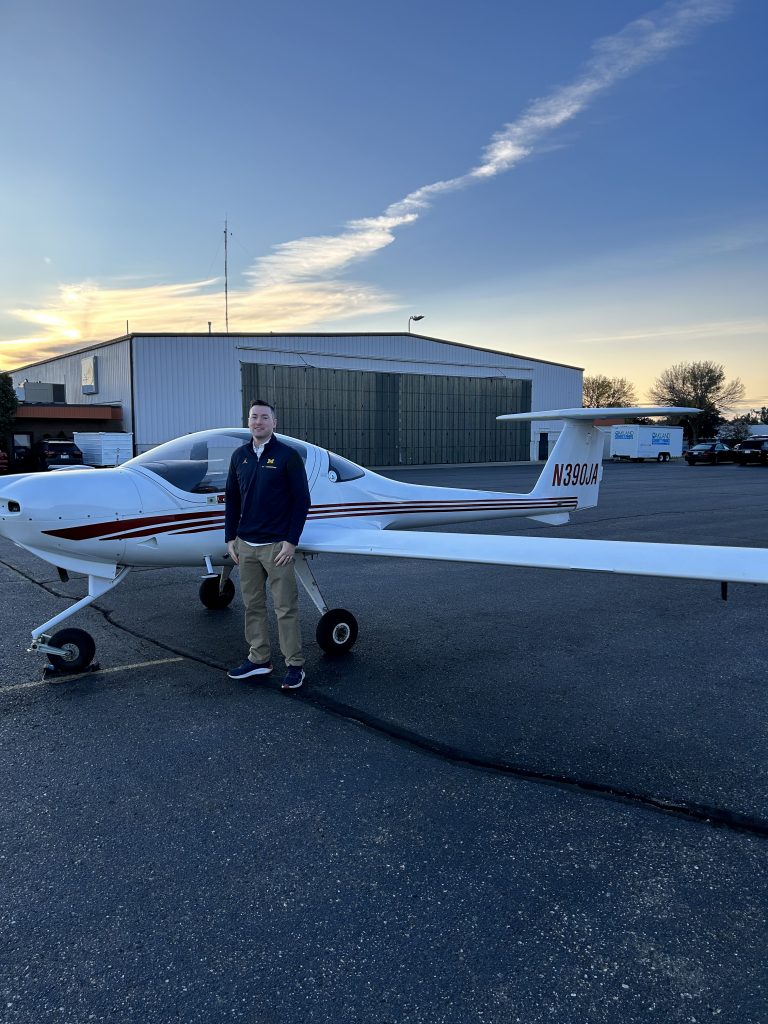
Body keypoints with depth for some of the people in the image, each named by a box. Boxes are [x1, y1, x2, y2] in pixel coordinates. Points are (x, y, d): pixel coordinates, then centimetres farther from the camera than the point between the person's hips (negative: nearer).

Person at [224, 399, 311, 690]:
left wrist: (291, 541, -12)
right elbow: (232, 499, 14)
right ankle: (258, 659, 25)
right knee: (253, 605, 13)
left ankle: (294, 665, 9)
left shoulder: (288, 455, -6)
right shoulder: (239, 456, 9)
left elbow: (301, 500, -8)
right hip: (245, 545, 6)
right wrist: (231, 538, 8)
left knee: (285, 608, 0)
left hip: (277, 545, -5)